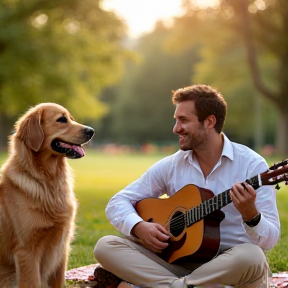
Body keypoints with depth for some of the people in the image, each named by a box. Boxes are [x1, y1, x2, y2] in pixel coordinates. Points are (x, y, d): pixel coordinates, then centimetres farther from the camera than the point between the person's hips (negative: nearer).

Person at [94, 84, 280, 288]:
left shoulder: (251, 165, -8)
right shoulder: (171, 166, 4)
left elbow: (270, 240, -12)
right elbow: (118, 202, 7)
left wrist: (250, 214, -34)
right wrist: (140, 227, -14)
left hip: (232, 267, -3)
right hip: (179, 261, 3)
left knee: (252, 257, -39)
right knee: (105, 246, -14)